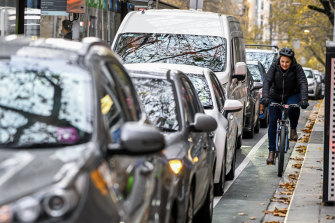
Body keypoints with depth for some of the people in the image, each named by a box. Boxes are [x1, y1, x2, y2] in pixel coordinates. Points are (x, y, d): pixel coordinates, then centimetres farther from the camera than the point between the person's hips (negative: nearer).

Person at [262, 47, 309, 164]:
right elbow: (267, 81, -23)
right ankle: (271, 152, 3)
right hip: (276, 97, 1)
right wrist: (265, 97, -39)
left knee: (293, 107, -36)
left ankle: (293, 129, -9)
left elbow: (303, 83, -25)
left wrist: (304, 99, -41)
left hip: (292, 95, -1)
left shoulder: (297, 68, -16)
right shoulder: (274, 66, -14)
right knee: (272, 123, -6)